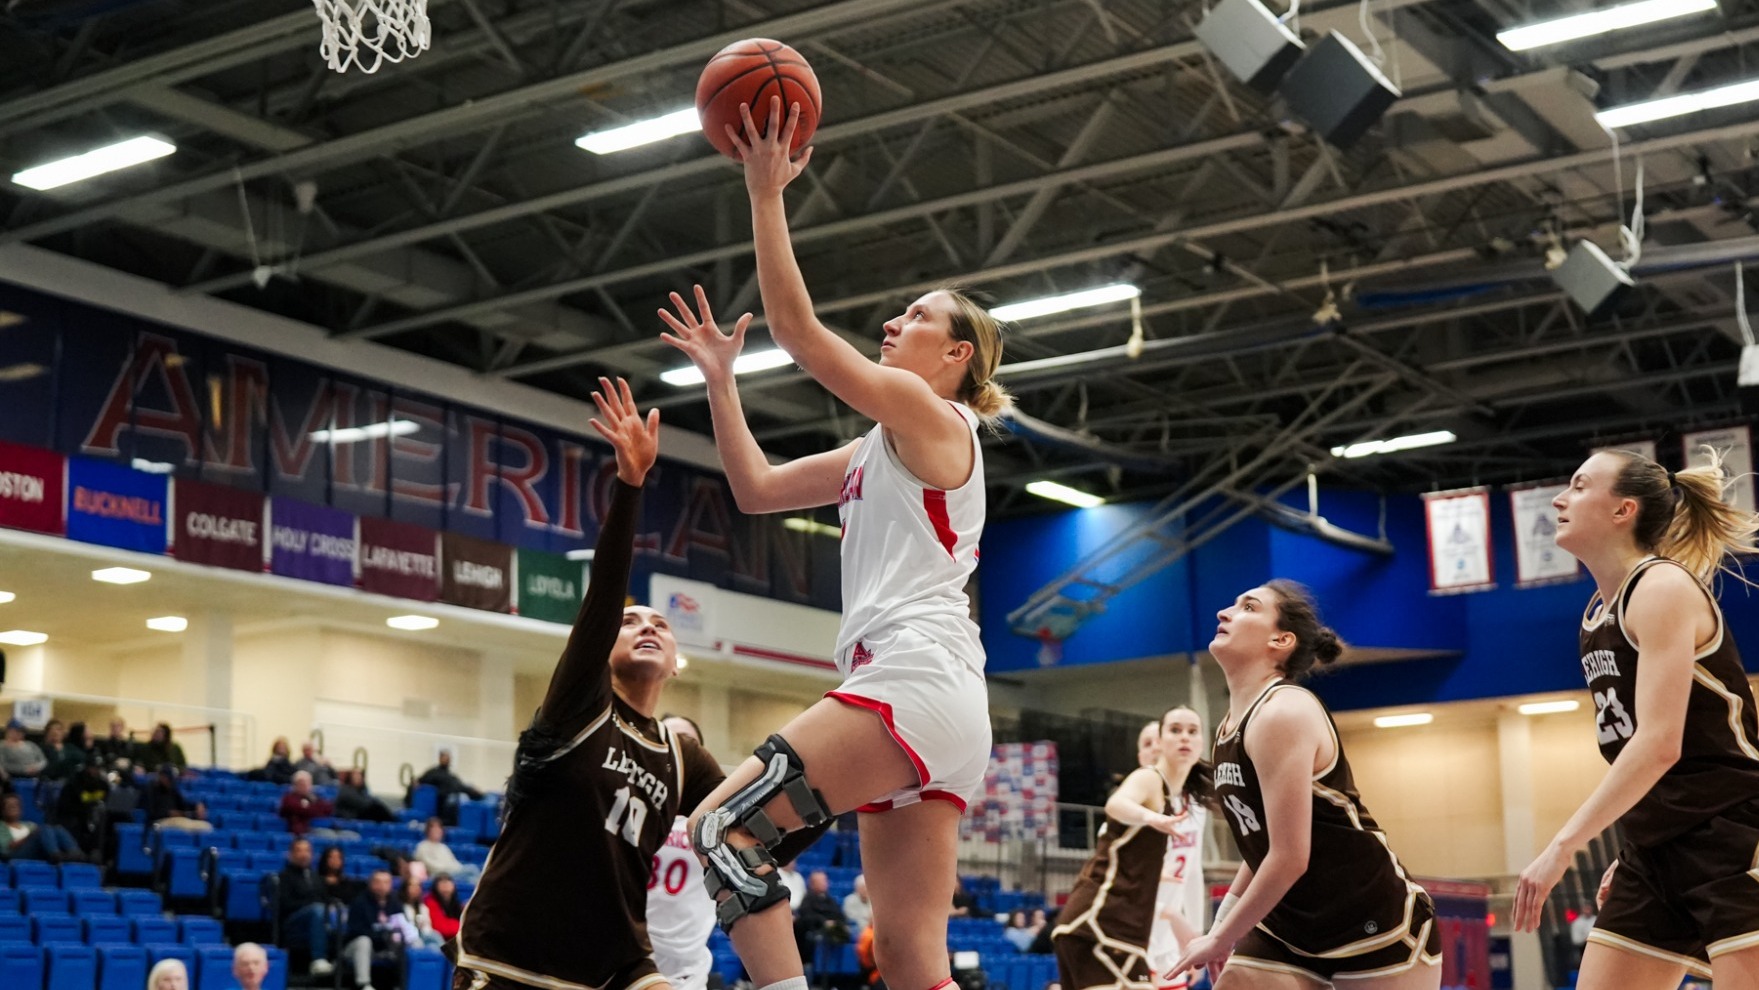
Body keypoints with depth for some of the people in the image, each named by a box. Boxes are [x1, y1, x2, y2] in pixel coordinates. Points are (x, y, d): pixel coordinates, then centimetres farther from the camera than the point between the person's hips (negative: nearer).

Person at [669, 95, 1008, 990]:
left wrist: (766, 194, -1)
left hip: (916, 680, -9)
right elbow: (756, 488, 28)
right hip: (929, 707, 9)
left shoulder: (928, 413, 1)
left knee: (726, 828, -13)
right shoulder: (880, 449, 26)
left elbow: (797, 327, -5)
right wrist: (719, 376, 26)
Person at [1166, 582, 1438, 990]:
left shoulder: (1284, 713, -20)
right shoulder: (1231, 727, 7)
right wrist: (1219, 927, 10)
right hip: (1288, 926, 9)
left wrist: (1220, 940, -16)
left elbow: (1290, 858, -24)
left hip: (1377, 923, -9)